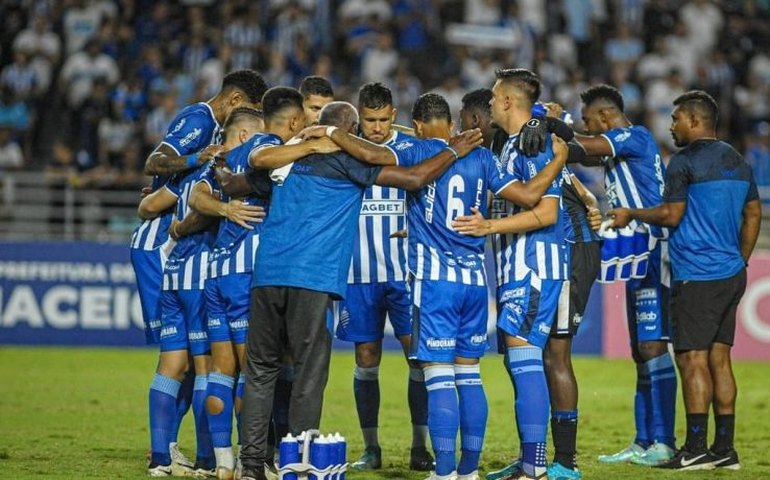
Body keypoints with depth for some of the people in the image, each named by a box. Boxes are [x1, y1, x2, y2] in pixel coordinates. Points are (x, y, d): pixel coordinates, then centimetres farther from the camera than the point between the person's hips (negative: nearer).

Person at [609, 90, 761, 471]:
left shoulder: (685, 162, -10)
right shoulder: (738, 162, 15)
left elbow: (671, 215, -13)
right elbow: (753, 215, 19)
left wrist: (631, 215, 2)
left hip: (698, 277, -8)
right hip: (732, 275, 8)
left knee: (693, 359, -6)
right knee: (719, 358, 10)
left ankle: (696, 449, -8)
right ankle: (724, 449, 9)